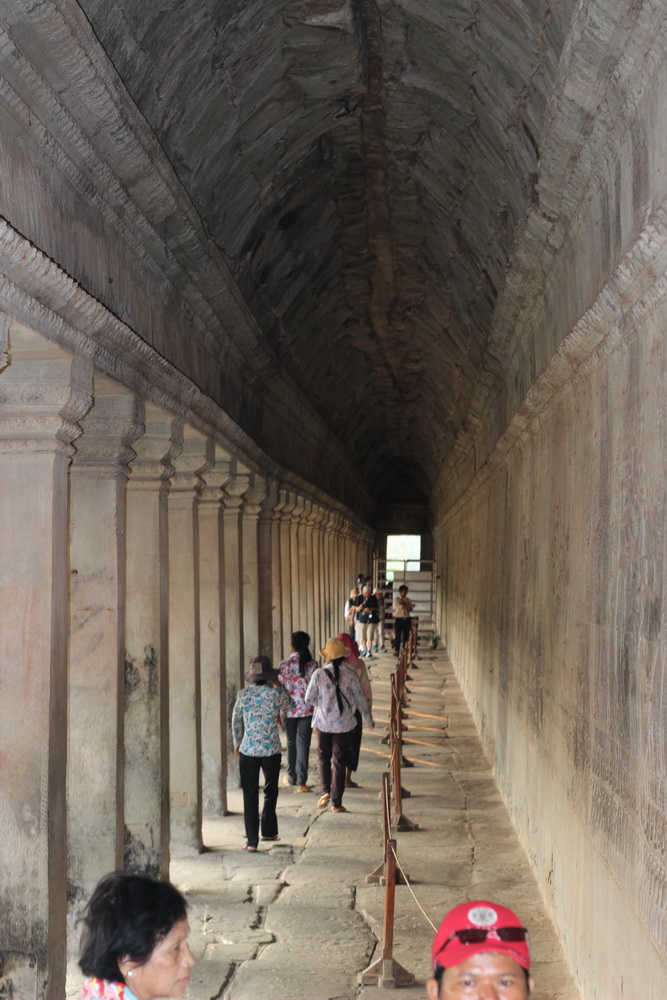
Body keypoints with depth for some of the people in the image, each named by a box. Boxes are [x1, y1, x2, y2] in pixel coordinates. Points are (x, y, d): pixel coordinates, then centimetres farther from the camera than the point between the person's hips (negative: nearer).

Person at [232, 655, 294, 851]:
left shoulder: (243, 694, -4)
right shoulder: (277, 693, -7)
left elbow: (236, 722, 6)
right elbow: (290, 707, 13)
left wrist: (237, 744, 21)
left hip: (248, 751, 0)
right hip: (272, 751, 0)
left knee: (250, 795, 5)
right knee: (270, 792, 20)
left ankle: (252, 840, 4)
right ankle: (268, 831, 30)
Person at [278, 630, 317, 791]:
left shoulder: (285, 665, -8)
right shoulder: (312, 664, -7)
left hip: (289, 710, 0)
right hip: (307, 710, 0)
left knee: (291, 743, 16)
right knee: (303, 744, 4)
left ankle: (292, 777, 26)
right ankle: (301, 781, 0)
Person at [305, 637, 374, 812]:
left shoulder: (319, 674, -10)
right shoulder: (350, 674, -9)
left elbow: (309, 699, -4)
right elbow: (360, 699, -1)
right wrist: (368, 719, 14)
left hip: (323, 723, 0)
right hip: (345, 724, 0)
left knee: (323, 757, 21)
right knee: (339, 761, 8)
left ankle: (326, 791, 4)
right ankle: (336, 802, 9)